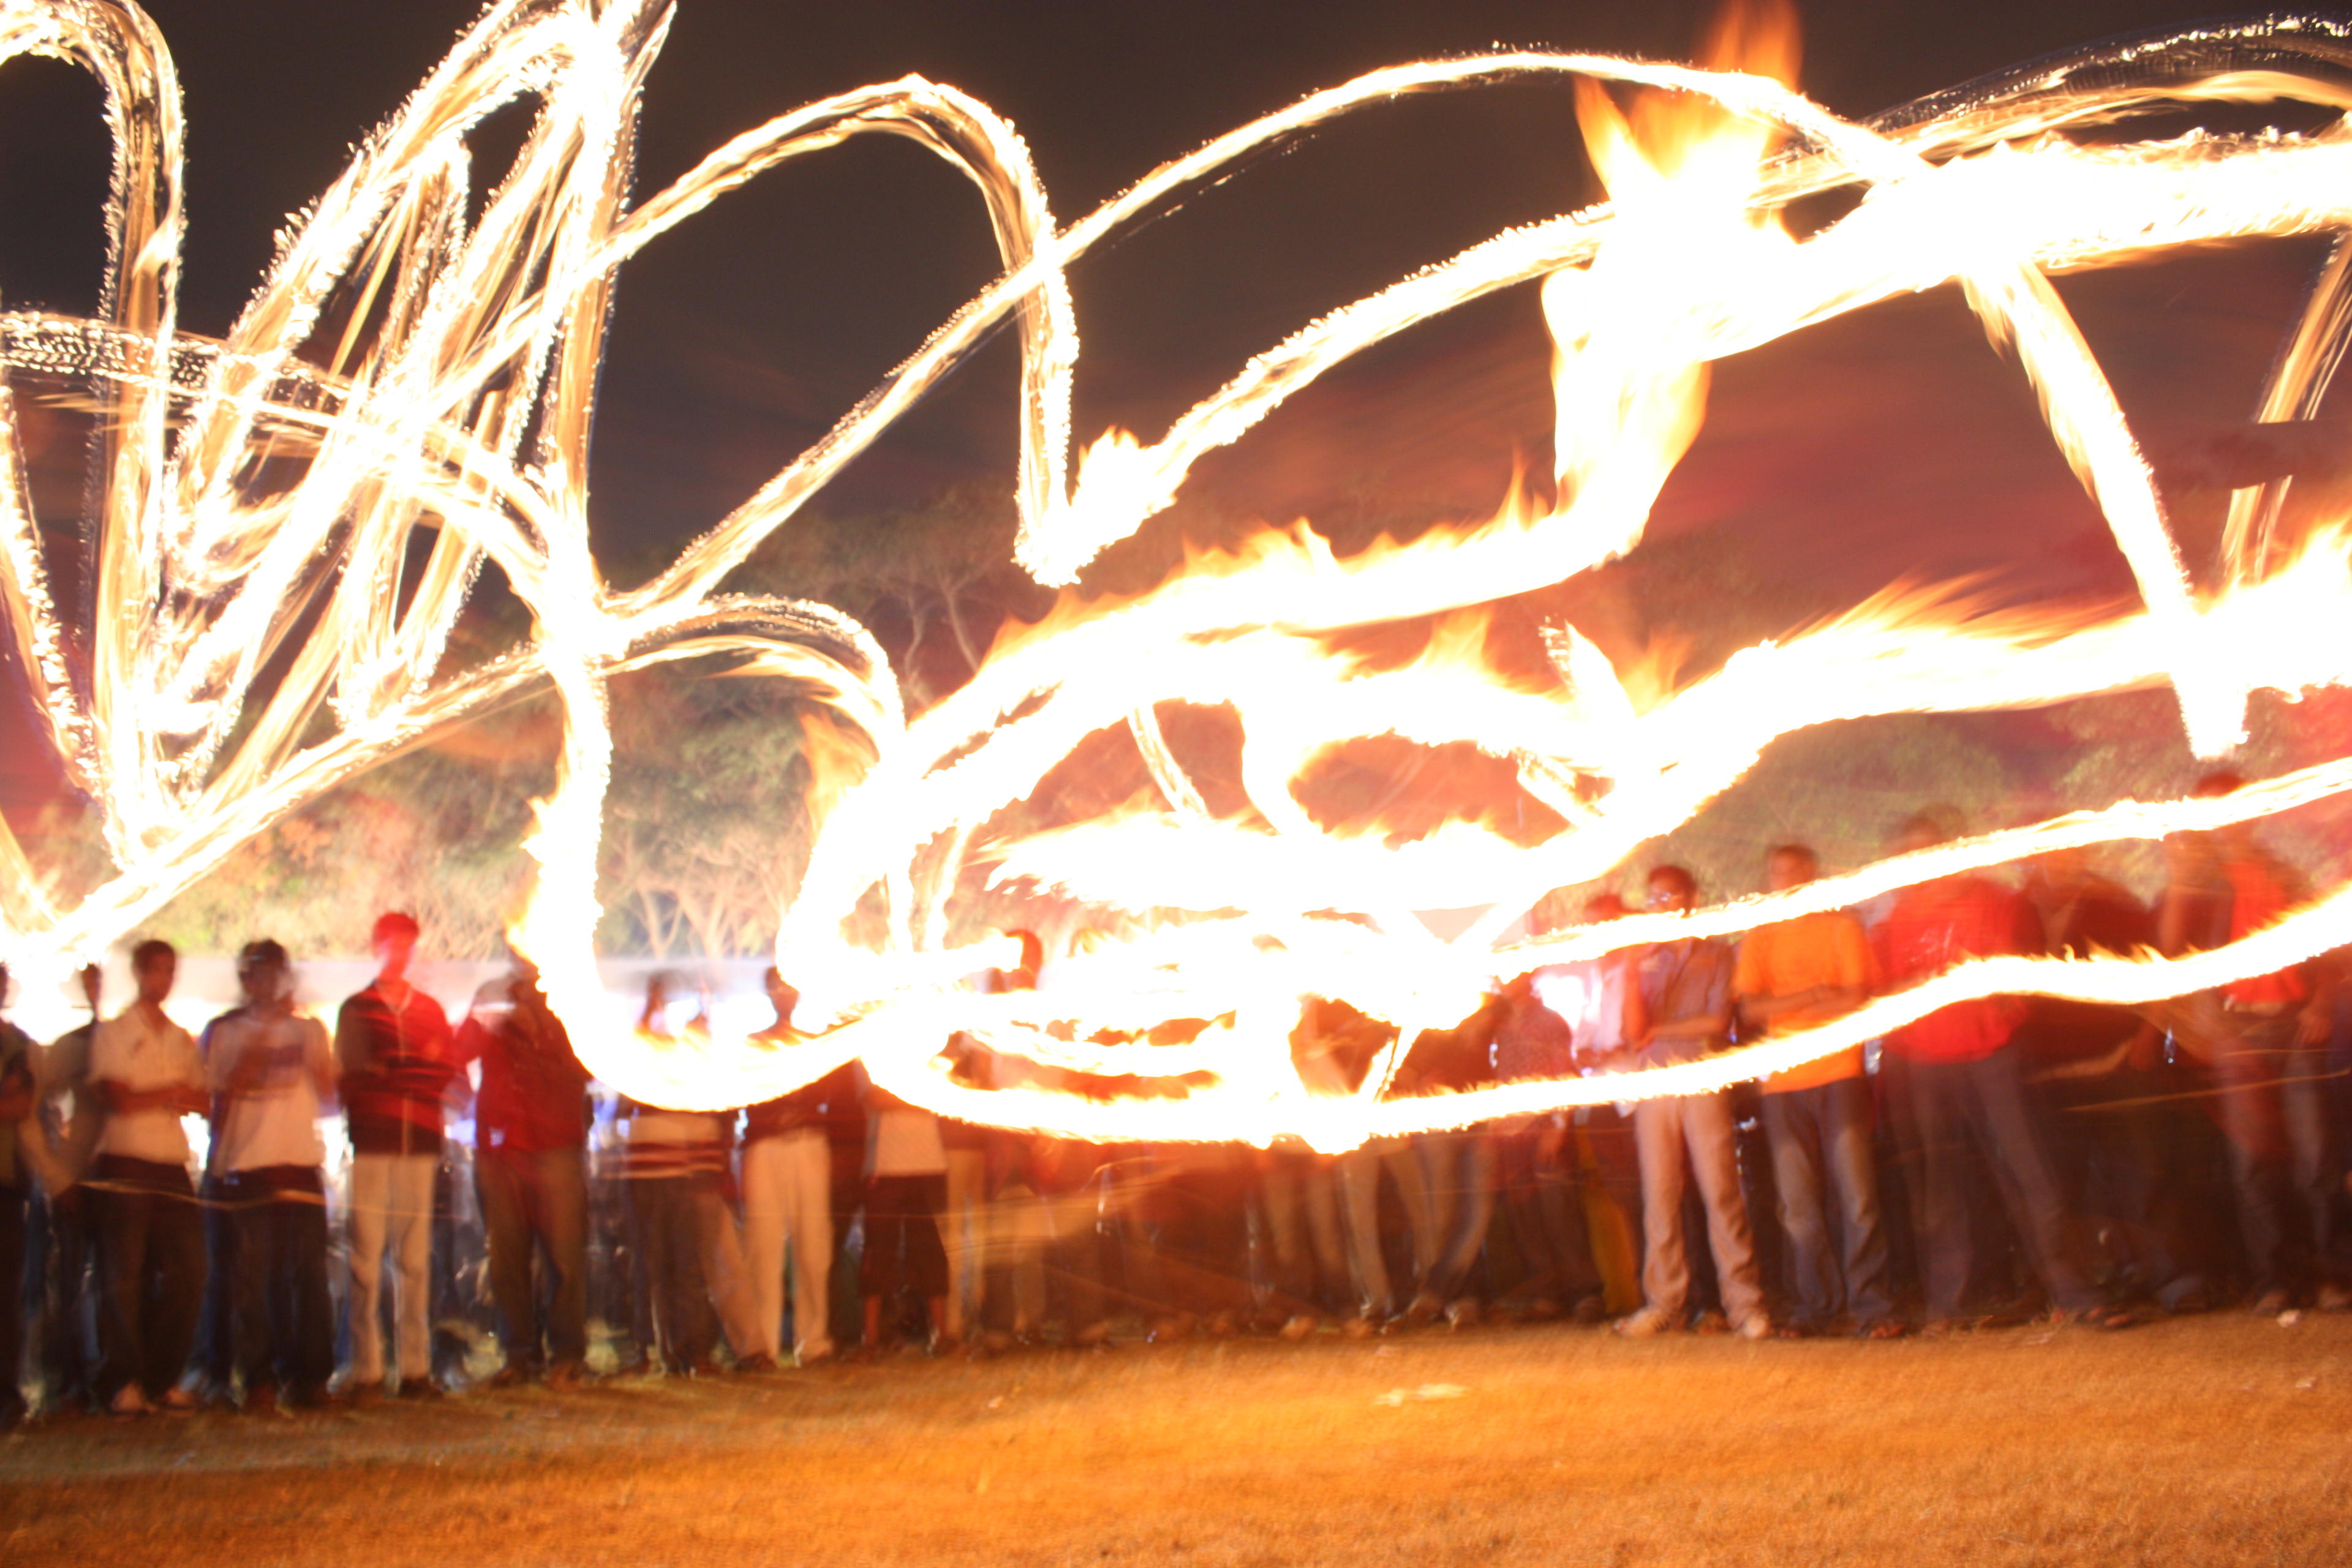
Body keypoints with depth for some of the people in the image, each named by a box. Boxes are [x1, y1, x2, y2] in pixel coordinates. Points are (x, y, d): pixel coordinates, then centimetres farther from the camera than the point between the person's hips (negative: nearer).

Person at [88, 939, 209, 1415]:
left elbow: (203, 1104, 8)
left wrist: (149, 1096, -7)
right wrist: (174, 1092, 1)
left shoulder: (182, 1040, 19)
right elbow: (118, 1099, -9)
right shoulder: (114, 1032, 4)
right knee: (124, 1277, -5)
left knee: (186, 1272, -4)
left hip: (172, 1165, 5)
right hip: (124, 1164, -5)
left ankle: (163, 1377, 5)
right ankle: (123, 1381, 1)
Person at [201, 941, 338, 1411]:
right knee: (252, 1279, -3)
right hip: (245, 1166, -1)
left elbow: (327, 1089, 3)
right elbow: (219, 1098, 6)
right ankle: (259, 1380, 2)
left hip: (301, 1164, 1)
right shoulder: (223, 1032, 10)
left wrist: (304, 1036, -5)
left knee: (308, 1274, -2)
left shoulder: (308, 1029, 15)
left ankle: (309, 1378, 3)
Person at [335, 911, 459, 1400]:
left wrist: (390, 1070, -3)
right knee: (366, 1260, -6)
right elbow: (349, 1074, 0)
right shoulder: (356, 1010, 9)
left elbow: (447, 1071, 10)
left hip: (421, 1145, 3)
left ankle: (415, 1368, 4)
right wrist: (417, 1068, -5)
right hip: (372, 1145, -3)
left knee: (416, 1260, 1)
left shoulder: (431, 1010, 19)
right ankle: (366, 1372, -4)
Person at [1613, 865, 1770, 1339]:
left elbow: (1718, 1020, -3)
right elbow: (1634, 1031, 4)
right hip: (1654, 1084, 3)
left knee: (1720, 1190, -7)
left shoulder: (1717, 954, 9)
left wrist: (1657, 1031, -2)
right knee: (1659, 1195, 0)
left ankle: (1744, 1303, -6)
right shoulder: (1646, 959, 16)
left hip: (1703, 1081, -3)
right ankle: (1664, 1303, 4)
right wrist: (1632, 974, -6)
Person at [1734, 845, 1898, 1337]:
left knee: (1856, 1194, -9)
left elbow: (1857, 1001, -2)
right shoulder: (1758, 940, 16)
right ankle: (1813, 1307, 9)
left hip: (1838, 1074, -3)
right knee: (1798, 1204, 1)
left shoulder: (1841, 927, 9)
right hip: (1782, 1083, 3)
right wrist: (1811, 995, -12)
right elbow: (1750, 1010, 2)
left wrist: (1783, 1009, -8)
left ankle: (1872, 1306, -6)